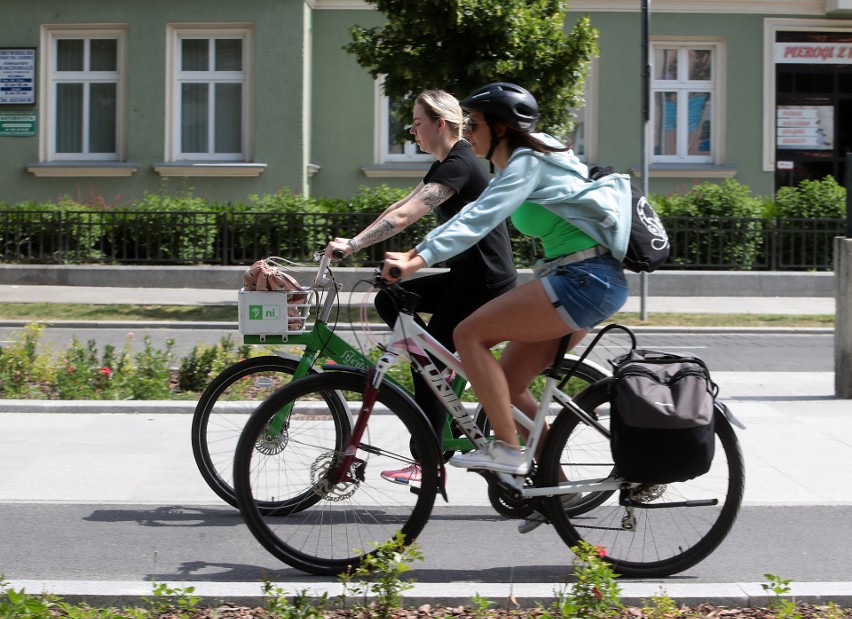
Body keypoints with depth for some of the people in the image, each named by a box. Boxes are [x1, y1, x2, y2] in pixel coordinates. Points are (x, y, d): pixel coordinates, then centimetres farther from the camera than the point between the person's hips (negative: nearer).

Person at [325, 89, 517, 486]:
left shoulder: (459, 166, -18)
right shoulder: (446, 165, 14)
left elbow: (402, 217, -27)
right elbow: (399, 207, 13)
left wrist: (351, 245, -30)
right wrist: (353, 242, 5)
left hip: (484, 282, -9)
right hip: (466, 277, 9)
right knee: (389, 300, 4)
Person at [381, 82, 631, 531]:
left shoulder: (528, 162, -11)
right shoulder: (519, 165, 19)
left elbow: (478, 220, -23)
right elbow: (475, 215, 25)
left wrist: (418, 262, -30)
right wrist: (416, 251, 17)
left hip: (587, 280, -10)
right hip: (585, 282, 10)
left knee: (469, 335, -14)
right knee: (508, 384, 10)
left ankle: (507, 449, -12)